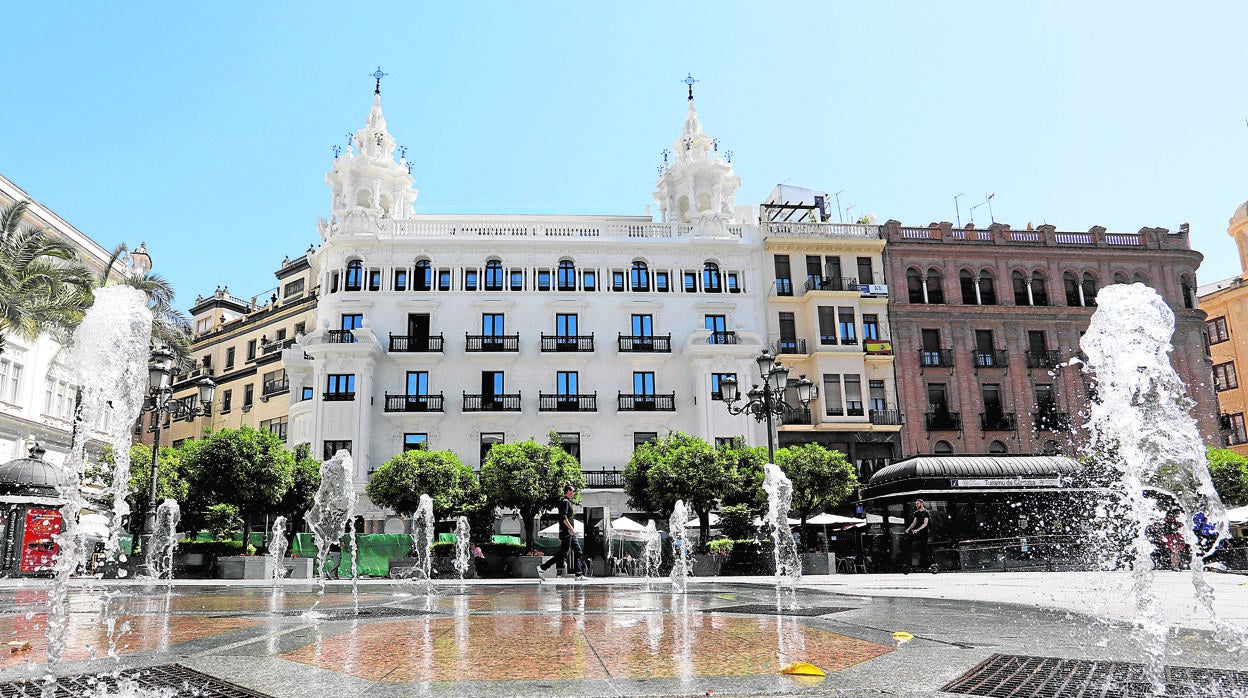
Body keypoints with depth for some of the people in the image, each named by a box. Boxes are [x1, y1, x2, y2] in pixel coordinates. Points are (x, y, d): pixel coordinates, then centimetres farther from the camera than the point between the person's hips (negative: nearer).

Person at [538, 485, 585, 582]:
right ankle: (542, 568, -7)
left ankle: (579, 575, 5)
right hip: (566, 533, -10)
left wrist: (561, 535, 23)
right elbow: (563, 518, -20)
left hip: (570, 534, 10)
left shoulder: (568, 502, 20)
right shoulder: (565, 502, -10)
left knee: (578, 552, 6)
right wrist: (572, 529, -22)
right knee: (563, 554, -10)